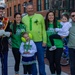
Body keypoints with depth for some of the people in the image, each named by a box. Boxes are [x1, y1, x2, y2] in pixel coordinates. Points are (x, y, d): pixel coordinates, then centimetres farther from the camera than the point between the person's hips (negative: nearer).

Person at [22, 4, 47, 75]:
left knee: (41, 60, 6)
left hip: (39, 42, -2)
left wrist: (44, 41, -5)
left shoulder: (40, 16, -1)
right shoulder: (24, 18, 7)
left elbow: (43, 29, -1)